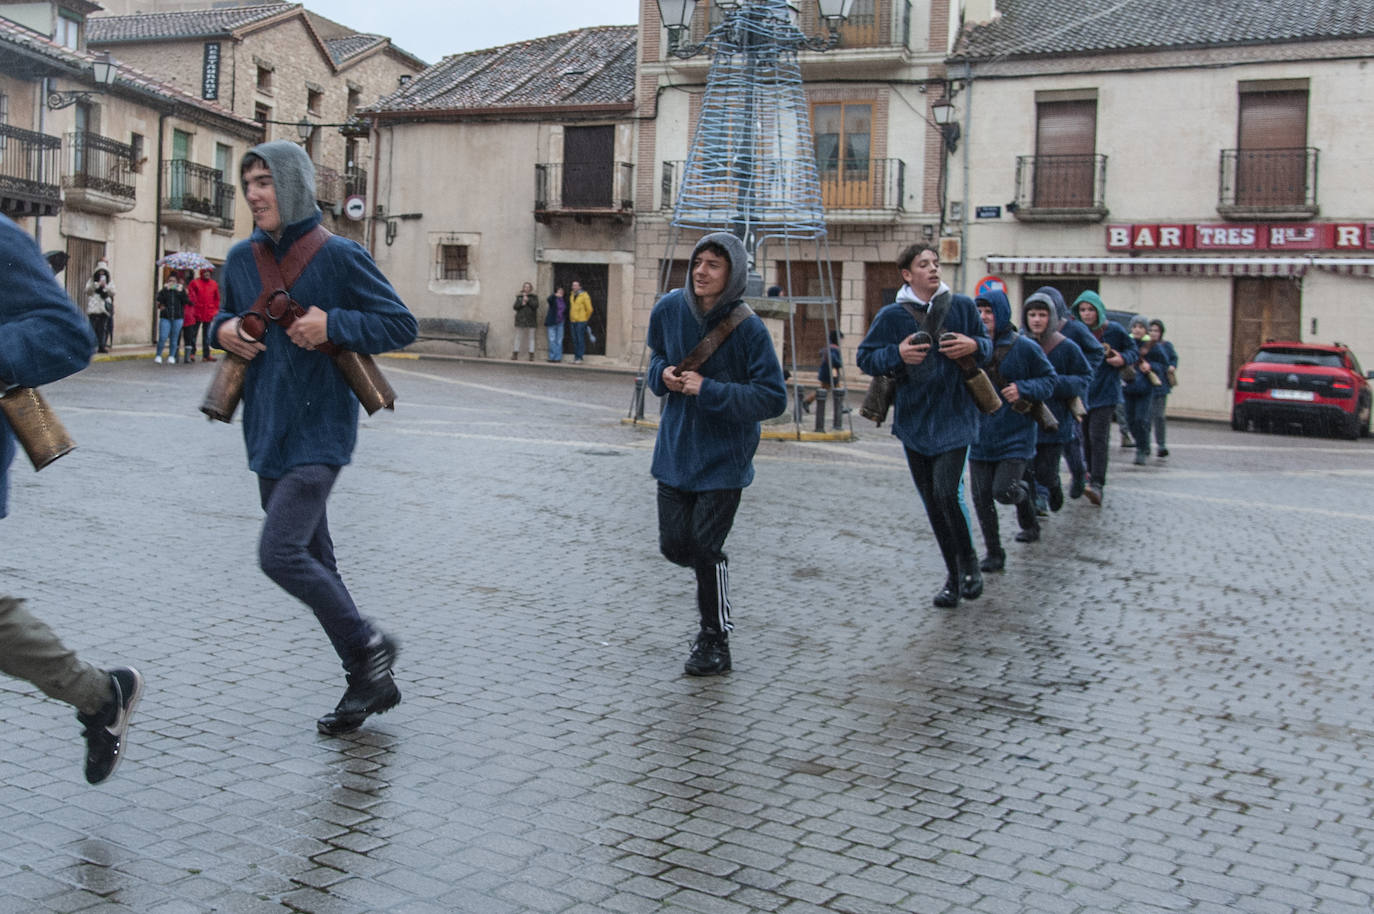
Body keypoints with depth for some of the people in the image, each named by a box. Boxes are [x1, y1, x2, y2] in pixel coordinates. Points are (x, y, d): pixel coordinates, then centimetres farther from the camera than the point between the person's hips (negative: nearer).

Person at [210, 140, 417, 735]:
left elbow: (401, 325, -6)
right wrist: (223, 330, 0)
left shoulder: (338, 256, -9)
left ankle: (368, 645, 5)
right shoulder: (242, 259, 8)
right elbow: (228, 317, 23)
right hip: (267, 433, 7)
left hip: (318, 432, -7)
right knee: (311, 561, 12)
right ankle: (371, 683, 25)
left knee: (280, 553, -18)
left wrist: (333, 325, -19)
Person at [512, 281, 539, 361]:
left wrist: (528, 300, -11)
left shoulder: (534, 297, 8)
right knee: (518, 337, 3)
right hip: (520, 319, 2)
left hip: (530, 320, -2)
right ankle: (515, 354, 7)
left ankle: (531, 355, 0)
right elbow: (515, 306, 5)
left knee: (531, 338, -1)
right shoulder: (519, 297, 14)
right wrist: (521, 303, -10)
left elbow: (536, 305, -7)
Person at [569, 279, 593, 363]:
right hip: (573, 321, 6)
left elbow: (589, 309, -5)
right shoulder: (572, 295, 13)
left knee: (580, 339, -7)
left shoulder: (584, 296, -7)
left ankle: (580, 357, -4)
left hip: (581, 321, -6)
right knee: (575, 340, 7)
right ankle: (576, 355, 12)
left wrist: (585, 318, 5)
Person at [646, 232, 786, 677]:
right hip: (675, 449, 5)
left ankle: (715, 643, 13)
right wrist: (663, 375, -8)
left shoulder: (748, 329, -18)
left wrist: (709, 391, -23)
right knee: (674, 544, 6)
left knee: (706, 548, -5)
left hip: (723, 456, -4)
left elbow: (773, 398, -16)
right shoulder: (669, 309, -5)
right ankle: (713, 580, 40)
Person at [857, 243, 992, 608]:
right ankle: (954, 576, 23)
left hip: (954, 417, -2)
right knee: (932, 502, 8)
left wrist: (974, 346, -10)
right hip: (914, 420, 2)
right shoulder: (892, 315, 0)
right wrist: (898, 354, -16)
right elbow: (865, 358, 2)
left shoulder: (961, 306, 1)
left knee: (946, 493, -17)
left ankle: (969, 562, 8)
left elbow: (988, 344, 13)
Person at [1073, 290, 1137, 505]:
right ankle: (1091, 473, 33)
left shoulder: (1114, 330, -3)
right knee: (1086, 436, 13)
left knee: (1098, 438, -15)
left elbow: (1134, 352, 7)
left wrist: (1123, 359, -15)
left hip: (1105, 392, -4)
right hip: (1082, 391, 4)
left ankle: (1097, 485, -22)